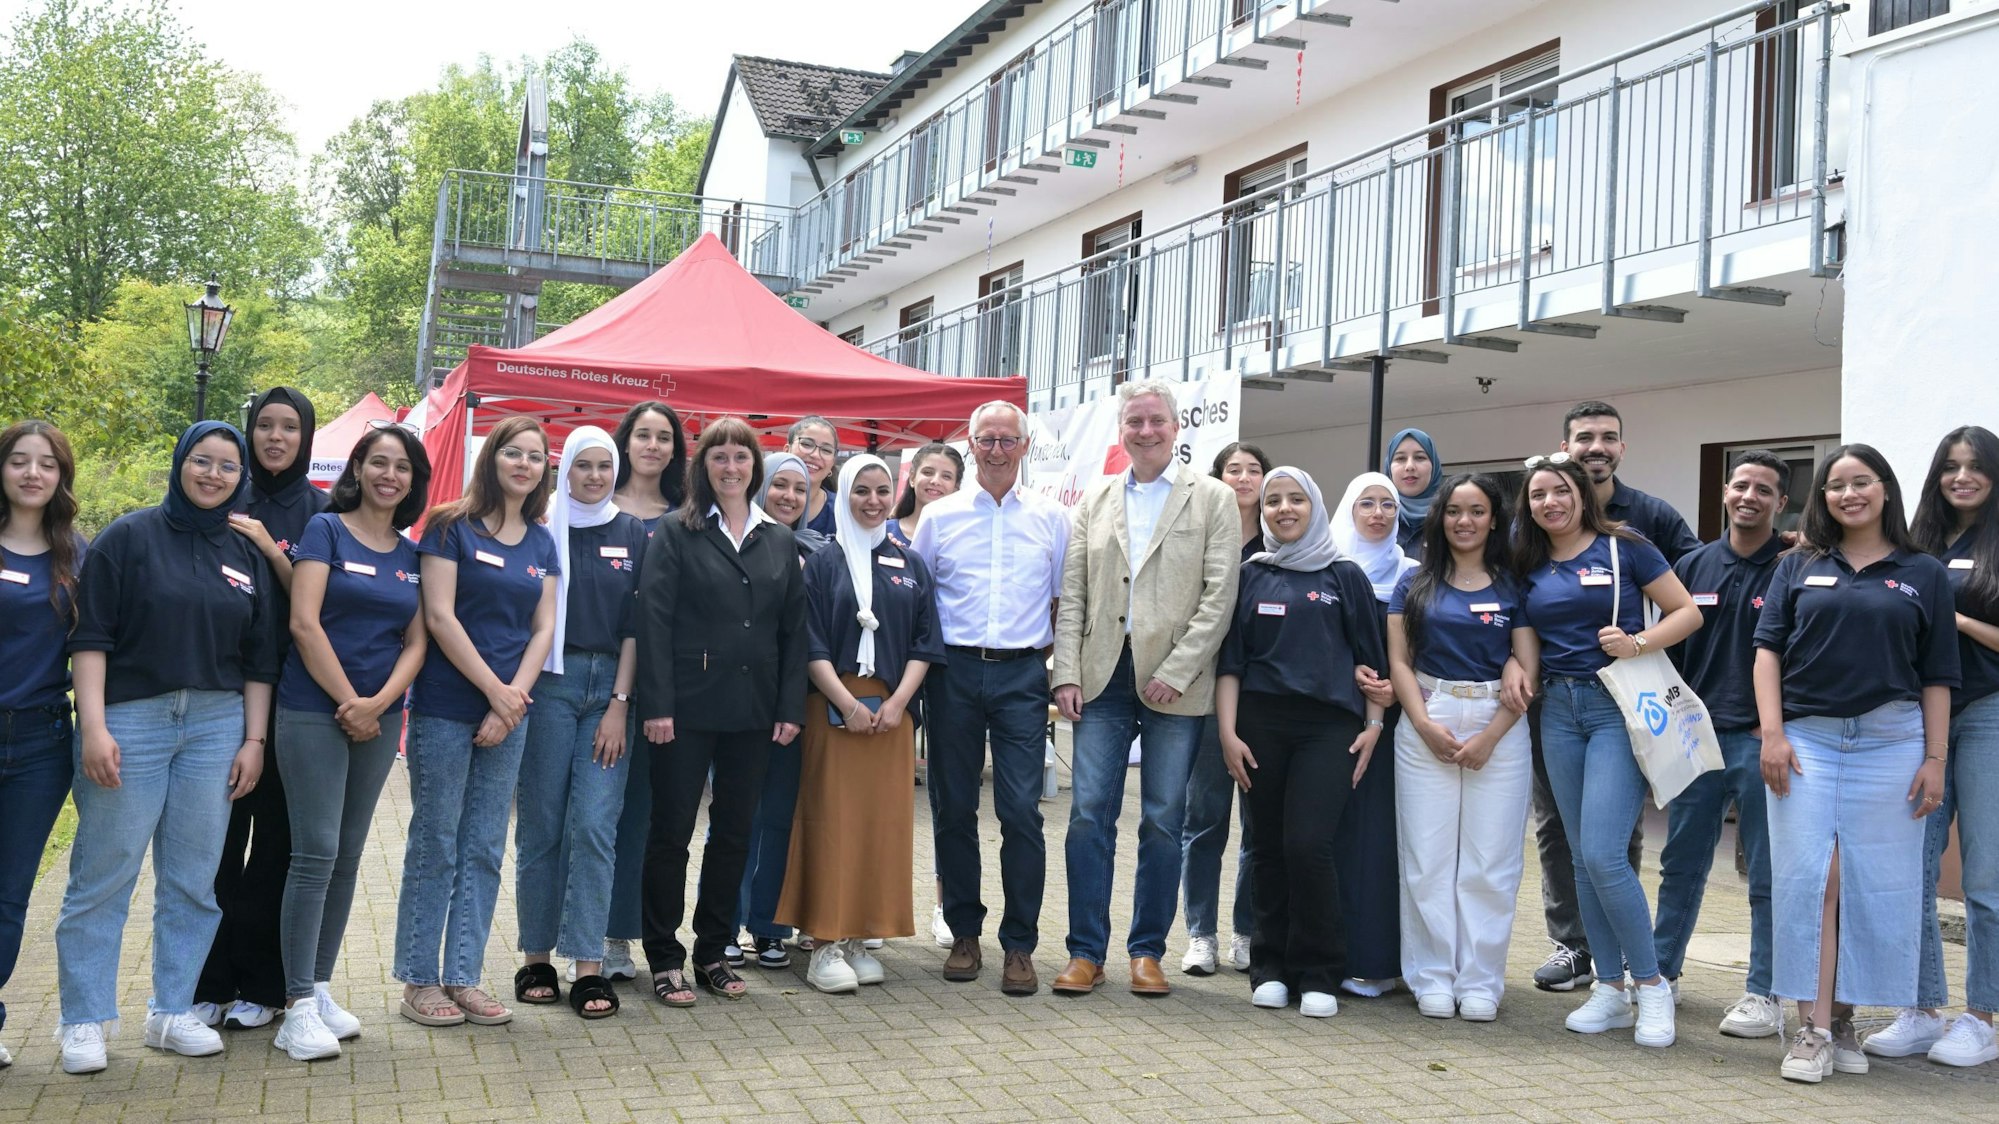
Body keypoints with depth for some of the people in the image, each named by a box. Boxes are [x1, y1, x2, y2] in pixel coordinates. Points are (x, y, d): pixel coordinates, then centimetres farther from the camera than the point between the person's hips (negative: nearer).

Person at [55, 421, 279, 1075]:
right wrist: (94, 726, -13)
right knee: (104, 873, -2)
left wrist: (254, 739, 6)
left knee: (193, 877, 6)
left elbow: (259, 658, 13)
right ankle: (84, 1021, 7)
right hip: (129, 719, -4)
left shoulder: (247, 556, 12)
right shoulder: (129, 538, 0)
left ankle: (172, 1012, 16)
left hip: (217, 724, 4)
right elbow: (91, 636, -5)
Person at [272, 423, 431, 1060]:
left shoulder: (413, 554, 11)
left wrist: (378, 703, -9)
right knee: (316, 854, -8)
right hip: (314, 712, -5)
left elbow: (416, 642, 7)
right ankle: (298, 1006, -3)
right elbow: (305, 623, -11)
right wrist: (347, 701, -11)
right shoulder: (326, 530, -2)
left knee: (348, 857, 9)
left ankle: (320, 990, 17)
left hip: (379, 717, 5)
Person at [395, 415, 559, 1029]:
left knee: (484, 849, 8)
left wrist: (513, 701, -6)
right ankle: (419, 980, 10)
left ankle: (464, 977, 15)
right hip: (445, 708, -5)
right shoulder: (451, 527, -4)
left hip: (510, 713, 5)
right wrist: (495, 689, -12)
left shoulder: (542, 542, 11)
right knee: (435, 844, 1)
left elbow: (543, 628, 7)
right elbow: (440, 616, -11)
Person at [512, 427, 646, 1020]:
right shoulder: (542, 528, 3)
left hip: (611, 687, 1)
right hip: (548, 682, -1)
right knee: (541, 825, 3)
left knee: (594, 826, -4)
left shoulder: (633, 535, 8)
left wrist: (620, 704, -2)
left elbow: (635, 626, 5)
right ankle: (536, 957, 13)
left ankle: (588, 966, -1)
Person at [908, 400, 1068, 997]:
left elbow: (1062, 602, 12)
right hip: (955, 671, 1)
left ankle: (1019, 946, 3)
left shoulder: (1051, 518, 9)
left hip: (1021, 673, -1)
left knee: (1022, 809, -6)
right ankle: (964, 934, 18)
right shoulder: (939, 516, 9)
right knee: (953, 807, 5)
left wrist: (1064, 673, 4)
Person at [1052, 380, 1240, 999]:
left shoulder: (1213, 499, 3)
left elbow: (1220, 596, -4)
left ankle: (1148, 952, 15)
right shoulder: (1096, 502, 13)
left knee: (1162, 821, 4)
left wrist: (1174, 672, -11)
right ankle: (1086, 952, 7)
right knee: (1089, 814, -1)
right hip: (1103, 676, 2)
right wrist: (1067, 674, 0)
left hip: (1174, 684, -2)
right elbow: (1072, 594, 10)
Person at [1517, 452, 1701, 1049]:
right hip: (1559, 711, 5)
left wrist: (1638, 643, -16)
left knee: (1604, 854, -14)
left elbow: (1688, 611, -2)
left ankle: (1651, 984, 2)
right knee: (1583, 858, 7)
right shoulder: (1530, 567, 11)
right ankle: (1609, 989, 16)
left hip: (1619, 706, -5)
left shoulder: (1624, 548, -2)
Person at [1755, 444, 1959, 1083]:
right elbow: (1768, 649, 5)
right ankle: (1812, 1029, -3)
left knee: (1876, 885, 2)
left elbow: (1937, 676, 7)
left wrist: (1935, 759, 0)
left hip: (1890, 742, 0)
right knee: (1807, 881, -5)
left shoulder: (1924, 575, 8)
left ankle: (1844, 1017, 14)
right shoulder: (1799, 567, 9)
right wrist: (1771, 733, -6)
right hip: (1806, 740, 0)